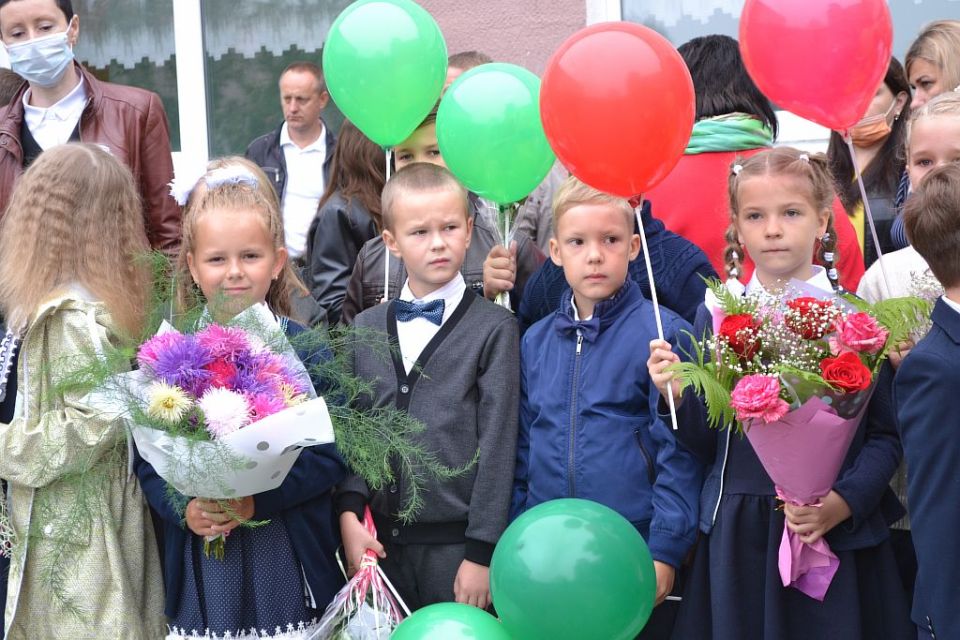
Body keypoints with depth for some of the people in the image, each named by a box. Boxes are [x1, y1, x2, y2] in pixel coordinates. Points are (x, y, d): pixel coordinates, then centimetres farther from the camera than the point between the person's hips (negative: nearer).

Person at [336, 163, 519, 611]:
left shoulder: (493, 328, -4)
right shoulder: (365, 328, 9)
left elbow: (497, 443, -7)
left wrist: (482, 552, -9)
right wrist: (349, 512, -5)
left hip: (457, 543, -3)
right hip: (380, 541, 4)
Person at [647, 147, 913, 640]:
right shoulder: (716, 316, 3)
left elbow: (885, 435, -3)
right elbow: (705, 446, 6)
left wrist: (843, 502, -16)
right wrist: (677, 397, -11)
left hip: (836, 537, -2)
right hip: (737, 538, 2)